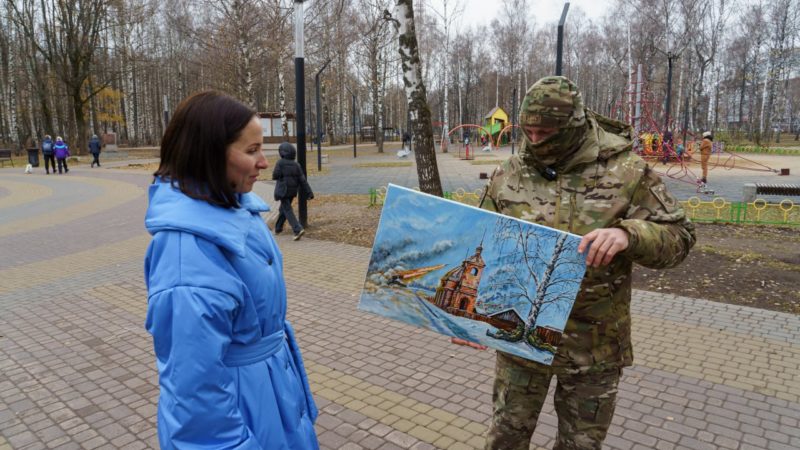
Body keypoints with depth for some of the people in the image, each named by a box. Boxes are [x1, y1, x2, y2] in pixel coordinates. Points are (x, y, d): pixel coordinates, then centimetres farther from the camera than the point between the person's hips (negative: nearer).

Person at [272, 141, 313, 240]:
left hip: (283, 191, -6)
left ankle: (298, 229, -21)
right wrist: (309, 193, -4)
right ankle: (278, 228, 35)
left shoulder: (280, 163, -13)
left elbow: (275, 176, -15)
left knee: (288, 211, -6)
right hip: (293, 191, 6)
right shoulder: (296, 164, 1)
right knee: (283, 209, 22)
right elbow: (302, 180, -3)